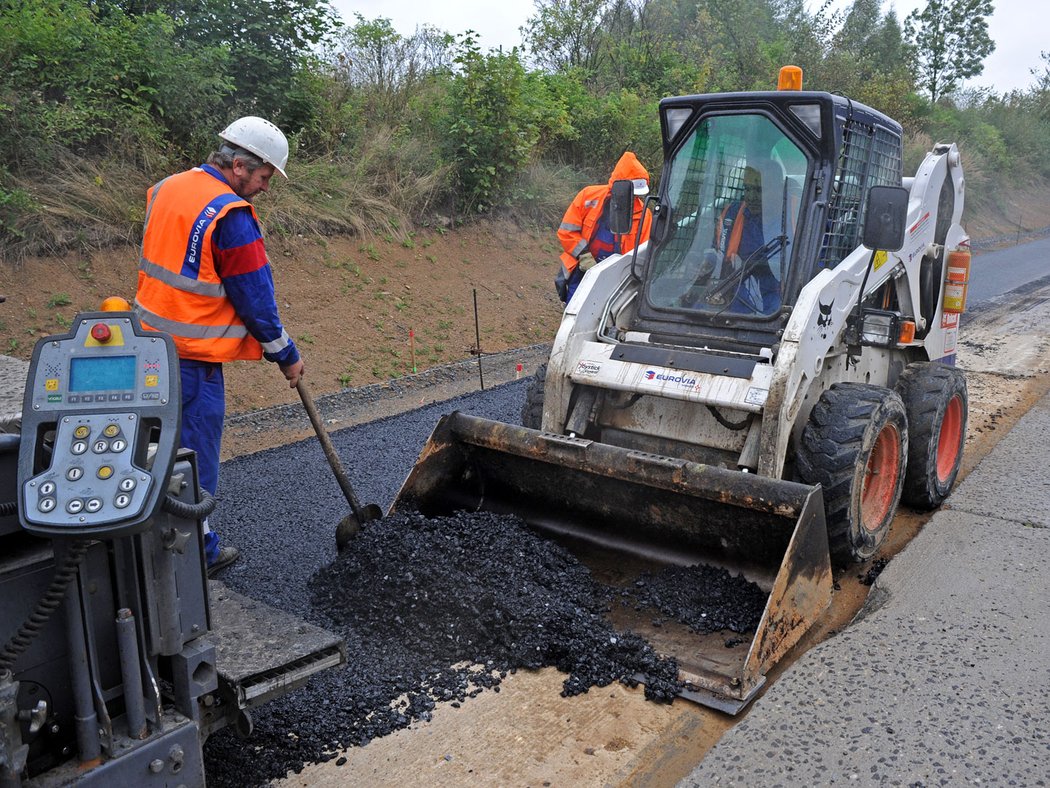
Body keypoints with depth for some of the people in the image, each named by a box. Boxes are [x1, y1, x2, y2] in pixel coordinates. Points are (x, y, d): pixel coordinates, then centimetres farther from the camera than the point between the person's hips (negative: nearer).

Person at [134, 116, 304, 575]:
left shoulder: (167, 188, 9)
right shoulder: (231, 215, -19)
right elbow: (256, 298, -15)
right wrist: (286, 356, -3)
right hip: (191, 356, -9)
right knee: (196, 456, 4)